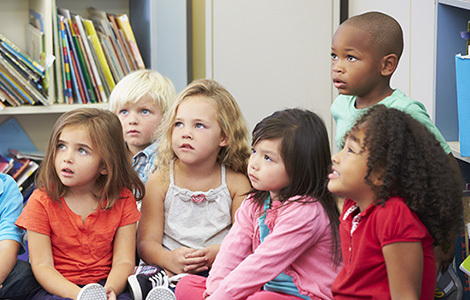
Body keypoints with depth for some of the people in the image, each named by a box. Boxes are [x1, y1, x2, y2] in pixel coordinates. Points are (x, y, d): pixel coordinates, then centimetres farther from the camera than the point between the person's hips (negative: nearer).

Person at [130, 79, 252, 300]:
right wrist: (168, 259, -24)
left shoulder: (236, 183, 3)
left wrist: (216, 253, -22)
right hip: (170, 269, -1)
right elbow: (147, 243, -1)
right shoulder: (159, 182, 4)